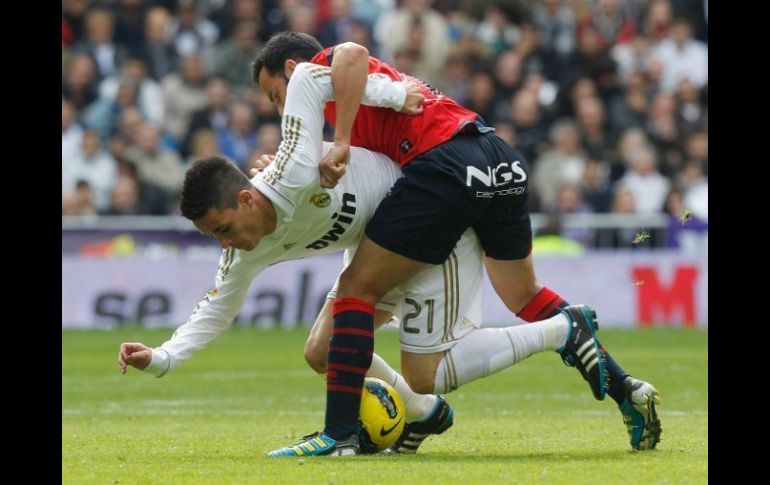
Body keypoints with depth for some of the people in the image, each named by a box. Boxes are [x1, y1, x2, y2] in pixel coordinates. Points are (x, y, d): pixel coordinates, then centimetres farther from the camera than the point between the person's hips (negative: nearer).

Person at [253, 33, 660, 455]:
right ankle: (626, 391, 23)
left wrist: (340, 145, -20)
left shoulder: (321, 66, 8)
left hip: (446, 162, -9)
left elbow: (352, 54, -18)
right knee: (525, 297, 24)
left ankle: (339, 433, -4)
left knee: (357, 288, -1)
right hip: (501, 161, 9)